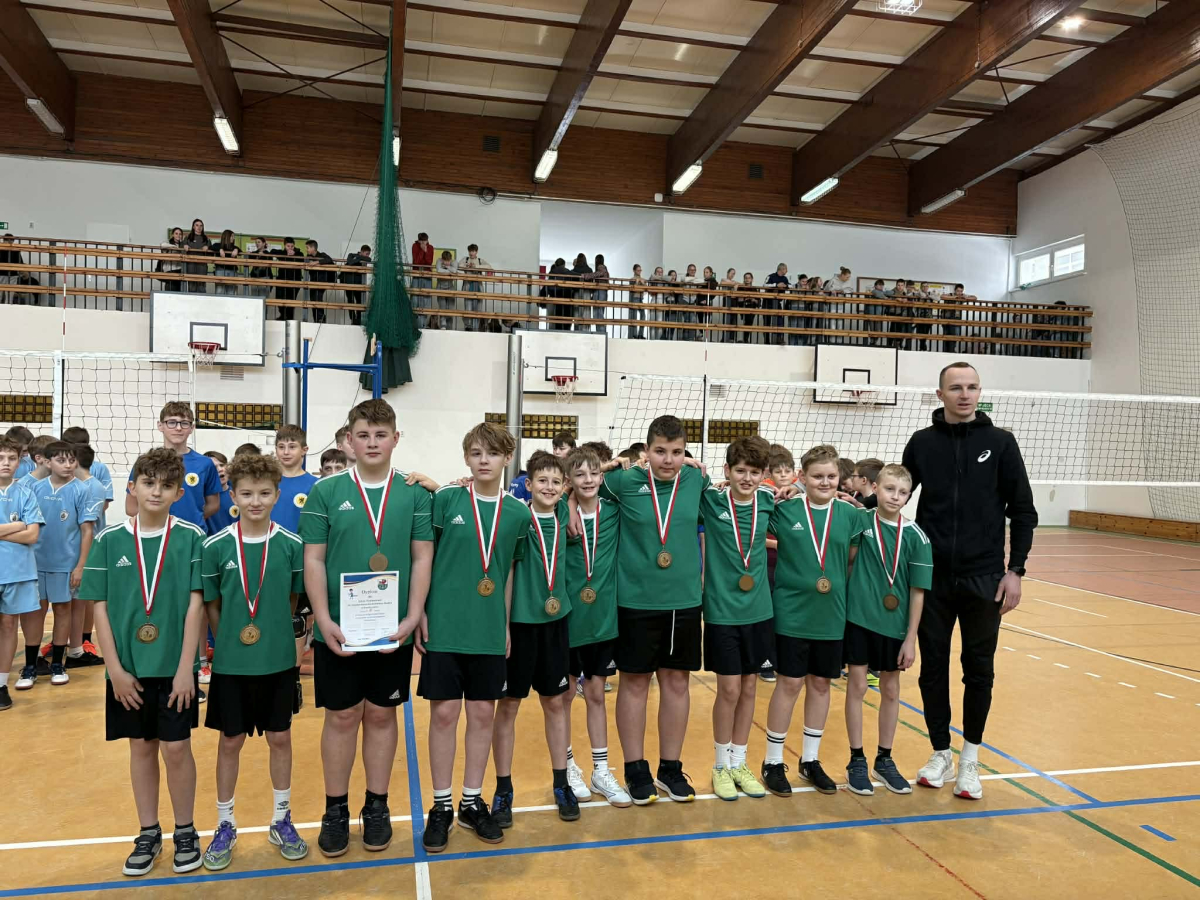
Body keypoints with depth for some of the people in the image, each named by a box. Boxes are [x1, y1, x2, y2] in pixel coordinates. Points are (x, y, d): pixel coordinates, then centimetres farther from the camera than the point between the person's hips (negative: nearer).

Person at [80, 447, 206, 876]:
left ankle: (185, 831, 24)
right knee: (141, 746, 14)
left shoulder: (191, 537, -7)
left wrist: (186, 668, -11)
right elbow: (100, 607, -1)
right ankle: (148, 833, 30)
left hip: (175, 666, -2)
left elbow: (194, 604, -8)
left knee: (177, 747, 5)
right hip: (128, 668, 2)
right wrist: (115, 668, -6)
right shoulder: (109, 540, -2)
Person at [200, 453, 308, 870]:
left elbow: (294, 599, 3)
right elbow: (210, 605, 1)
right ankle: (225, 826, 30)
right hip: (231, 663, 0)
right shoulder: (216, 547, -8)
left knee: (279, 738, 12)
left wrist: (274, 632, -1)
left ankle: (282, 820, 30)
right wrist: (230, 640, -3)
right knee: (230, 742, 12)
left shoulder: (291, 545, -7)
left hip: (278, 661, 1)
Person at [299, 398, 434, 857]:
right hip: (337, 629, -1)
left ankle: (376, 807, 28)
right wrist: (324, 620, -11)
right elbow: (313, 560, -2)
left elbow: (422, 558, 1)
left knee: (381, 715, 12)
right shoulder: (325, 491, -1)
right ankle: (336, 810, 26)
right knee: (341, 717, 10)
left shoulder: (415, 493, 1)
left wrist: (412, 617, -8)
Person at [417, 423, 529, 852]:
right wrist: (421, 613, -6)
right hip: (445, 626, -2)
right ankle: (441, 806, 20)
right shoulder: (445, 500, -5)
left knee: (483, 715, 10)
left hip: (490, 631, 2)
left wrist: (507, 623, 9)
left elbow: (510, 571, 9)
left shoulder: (518, 512, 2)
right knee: (444, 713, 4)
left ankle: (472, 802, 26)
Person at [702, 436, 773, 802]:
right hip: (722, 610, -3)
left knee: (749, 687, 12)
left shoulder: (768, 501, 0)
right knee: (729, 689, 1)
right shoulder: (711, 501, -9)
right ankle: (721, 766, 21)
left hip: (758, 610, 3)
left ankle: (739, 762, 28)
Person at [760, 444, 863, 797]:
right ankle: (773, 761, 18)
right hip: (792, 613, -3)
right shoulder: (784, 510, -7)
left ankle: (810, 759, 30)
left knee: (821, 683, 13)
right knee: (790, 683, 3)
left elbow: (855, 559, 8)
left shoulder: (850, 515, 0)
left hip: (831, 615, 3)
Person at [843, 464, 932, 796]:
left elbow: (918, 591, -5)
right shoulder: (860, 520, -7)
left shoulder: (915, 536, -8)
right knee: (857, 686, 6)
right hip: (859, 618, -1)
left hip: (894, 625, 1)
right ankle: (857, 761, 20)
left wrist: (911, 638, -5)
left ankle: (884, 759, 29)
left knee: (891, 691, 13)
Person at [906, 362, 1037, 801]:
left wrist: (1015, 570, -5)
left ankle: (970, 758, 26)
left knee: (979, 671, 8)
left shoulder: (1000, 442, 0)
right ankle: (941, 753, 26)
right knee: (933, 668, 8)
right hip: (932, 578, 1)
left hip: (983, 579, -1)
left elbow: (1023, 511, 0)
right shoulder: (922, 442, 3)